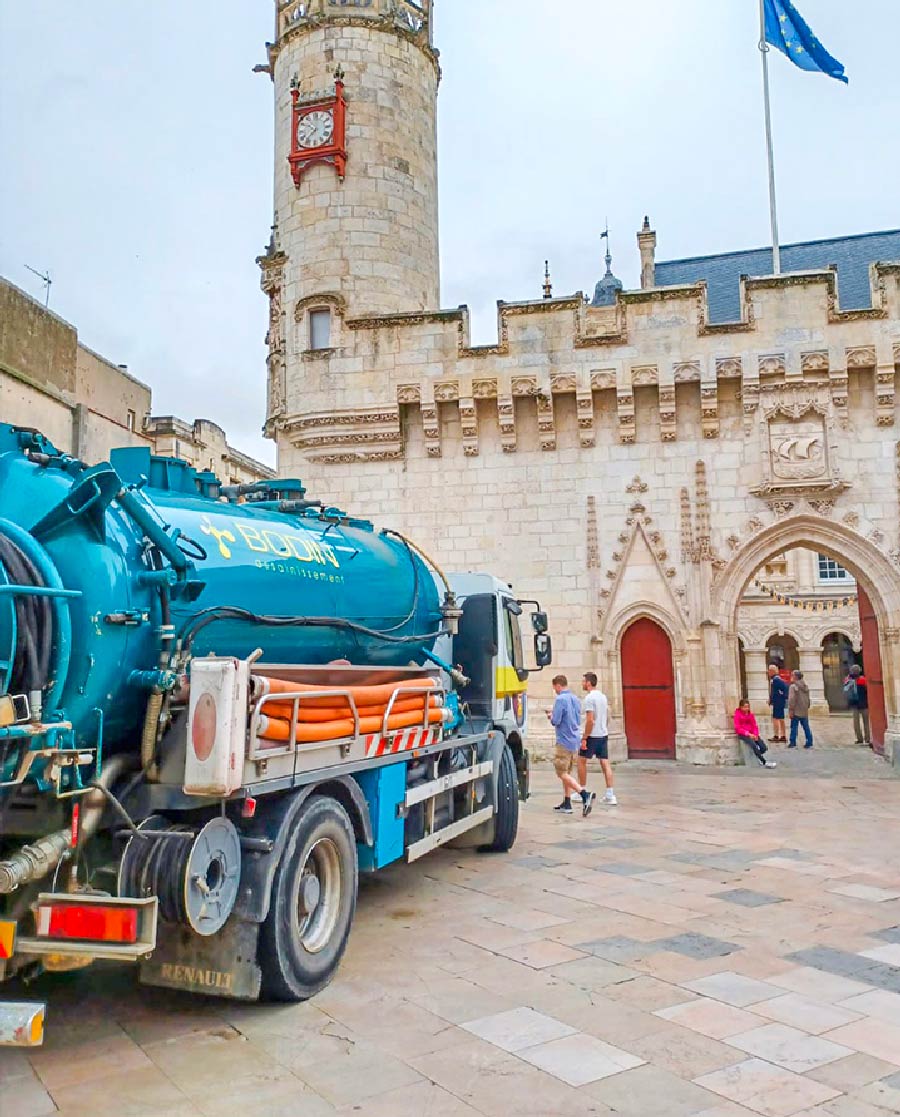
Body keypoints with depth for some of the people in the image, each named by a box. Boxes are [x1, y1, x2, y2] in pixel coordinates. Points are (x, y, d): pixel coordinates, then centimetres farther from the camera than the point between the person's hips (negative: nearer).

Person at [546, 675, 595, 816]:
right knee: (567, 772, 15)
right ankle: (567, 804, 18)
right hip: (575, 741, 9)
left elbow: (555, 721, -18)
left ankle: (585, 794, -21)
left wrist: (551, 716, 4)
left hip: (564, 742, -8)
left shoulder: (561, 699, -14)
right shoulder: (576, 699, 12)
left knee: (562, 773, -6)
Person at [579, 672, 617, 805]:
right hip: (604, 734, 7)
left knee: (581, 761, 8)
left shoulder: (589, 698, -14)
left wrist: (584, 738, -16)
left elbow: (590, 720, -19)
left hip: (592, 735, -7)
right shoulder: (603, 696, 12)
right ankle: (610, 795, 2)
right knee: (605, 763, 5)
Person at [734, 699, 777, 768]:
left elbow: (755, 726, 9)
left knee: (763, 748, -15)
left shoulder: (750, 713, 10)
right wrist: (748, 734, -19)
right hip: (742, 734, -5)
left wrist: (755, 734, -11)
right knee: (754, 745, -32)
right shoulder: (737, 714, -4)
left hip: (751, 734, 5)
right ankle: (764, 762, -31)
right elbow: (737, 728, -10)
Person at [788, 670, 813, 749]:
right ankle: (809, 743, 12)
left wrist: (791, 710, -17)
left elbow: (792, 700, -19)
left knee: (794, 727, 0)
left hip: (796, 712, -7)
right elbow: (808, 699, 19)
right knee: (806, 727, 11)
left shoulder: (793, 687, -14)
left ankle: (793, 743, 2)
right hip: (805, 712, 7)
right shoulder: (806, 687, 11)